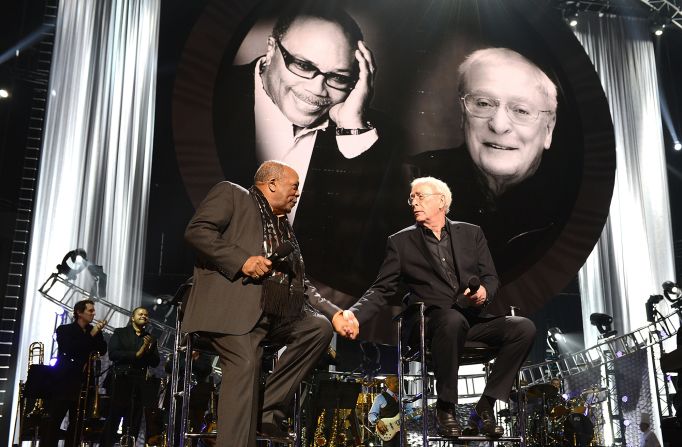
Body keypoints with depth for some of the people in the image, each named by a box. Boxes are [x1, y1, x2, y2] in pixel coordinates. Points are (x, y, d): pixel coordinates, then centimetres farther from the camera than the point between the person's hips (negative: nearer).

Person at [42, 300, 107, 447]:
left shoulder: (94, 331, 12)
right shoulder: (64, 329, 1)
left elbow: (103, 351, 3)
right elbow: (69, 349, -15)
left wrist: (98, 333, -9)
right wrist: (90, 335, -15)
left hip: (83, 382, 4)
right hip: (64, 380, -4)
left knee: (77, 423, 1)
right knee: (53, 421, -7)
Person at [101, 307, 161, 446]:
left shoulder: (150, 339, 17)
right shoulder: (120, 333, 9)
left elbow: (155, 363, 11)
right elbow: (112, 354, -6)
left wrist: (149, 349, -7)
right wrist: (136, 354, -12)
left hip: (140, 384, 3)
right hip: (121, 380, -3)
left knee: (133, 423, -1)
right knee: (114, 418, -8)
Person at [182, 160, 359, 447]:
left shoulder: (283, 228, 29)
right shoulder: (231, 194, 10)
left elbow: (299, 284, 24)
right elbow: (196, 230, -6)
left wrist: (334, 313, 10)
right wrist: (243, 260, -17)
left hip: (276, 311, 7)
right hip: (232, 301, -7)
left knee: (319, 327, -10)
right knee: (245, 362, -26)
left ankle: (268, 410, -8)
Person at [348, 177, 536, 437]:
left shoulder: (471, 234, 15)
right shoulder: (401, 242, 9)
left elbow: (491, 278, 13)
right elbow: (381, 290, 5)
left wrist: (484, 291, -12)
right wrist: (354, 315, -13)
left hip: (473, 319, 4)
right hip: (431, 322, -3)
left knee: (524, 328, -22)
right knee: (453, 320, -39)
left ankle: (487, 403, -10)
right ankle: (445, 408, -21)